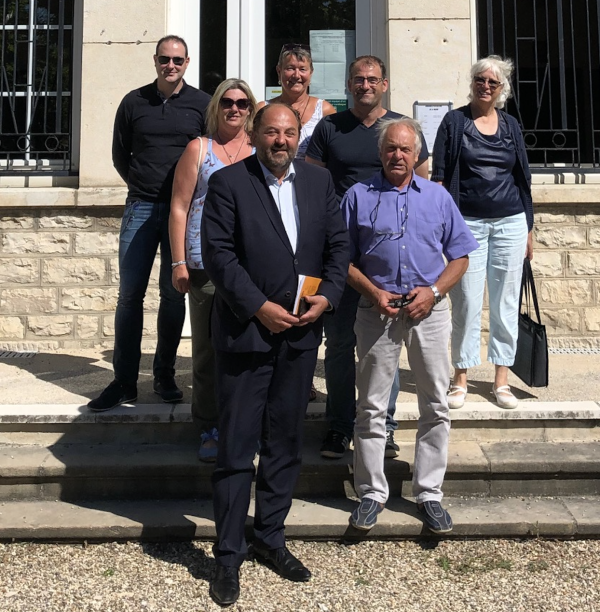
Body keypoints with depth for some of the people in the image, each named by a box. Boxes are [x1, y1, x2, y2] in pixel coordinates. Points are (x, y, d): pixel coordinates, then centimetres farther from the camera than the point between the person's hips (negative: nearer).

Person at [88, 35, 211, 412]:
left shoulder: (202, 104, 4)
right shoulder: (134, 102, 9)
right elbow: (120, 154, 16)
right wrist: (142, 185, 8)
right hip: (141, 208, 1)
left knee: (173, 294, 4)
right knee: (130, 294, -2)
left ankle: (165, 376, 16)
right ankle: (124, 382, 5)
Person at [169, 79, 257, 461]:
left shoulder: (259, 153, 12)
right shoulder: (199, 149, 7)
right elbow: (179, 207, 3)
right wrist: (179, 263, -3)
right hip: (206, 265, -1)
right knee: (208, 348, 3)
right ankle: (210, 430, 15)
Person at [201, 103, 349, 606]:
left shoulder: (320, 181, 10)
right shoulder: (228, 182, -3)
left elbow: (339, 244, 10)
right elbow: (217, 253, -10)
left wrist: (327, 295, -6)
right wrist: (259, 307, -16)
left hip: (302, 334, 5)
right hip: (245, 331, -4)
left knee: (286, 443, 14)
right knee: (236, 448, 2)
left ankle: (270, 538, 30)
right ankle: (229, 554, 15)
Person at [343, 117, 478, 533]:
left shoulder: (438, 197, 10)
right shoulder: (359, 196, 6)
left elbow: (460, 256, 9)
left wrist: (433, 291, -7)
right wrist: (375, 293, -10)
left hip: (429, 310, 1)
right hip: (378, 311, -1)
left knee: (436, 406, 5)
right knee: (372, 407, 4)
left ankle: (429, 493, 18)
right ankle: (372, 492, 18)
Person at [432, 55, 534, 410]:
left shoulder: (511, 125, 11)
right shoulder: (455, 122, 2)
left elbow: (522, 179, 14)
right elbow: (439, 177, -1)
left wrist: (529, 228, 12)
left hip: (510, 224, 3)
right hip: (468, 223, -3)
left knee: (506, 304, 6)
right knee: (467, 304, -1)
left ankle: (502, 381, 15)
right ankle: (461, 380, 11)